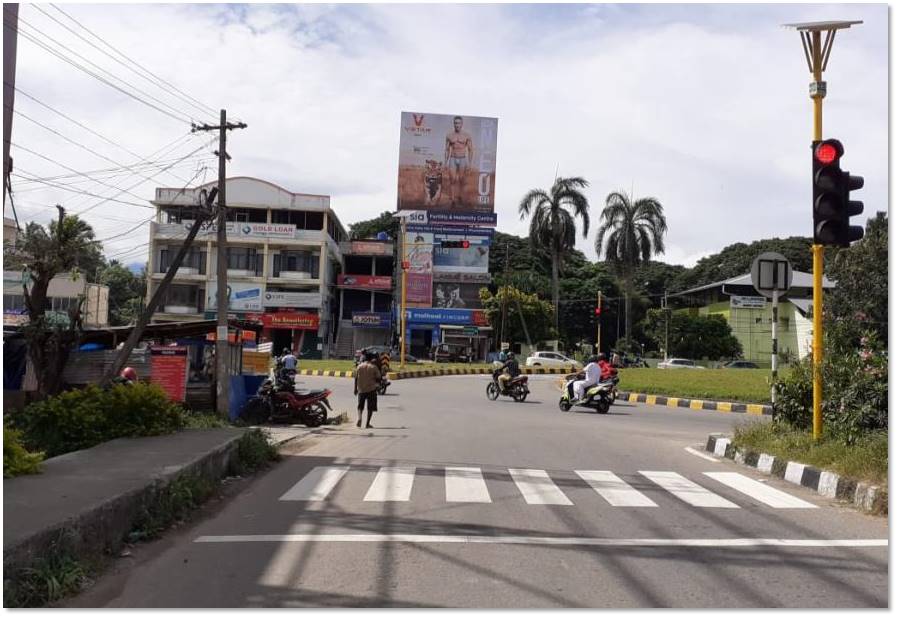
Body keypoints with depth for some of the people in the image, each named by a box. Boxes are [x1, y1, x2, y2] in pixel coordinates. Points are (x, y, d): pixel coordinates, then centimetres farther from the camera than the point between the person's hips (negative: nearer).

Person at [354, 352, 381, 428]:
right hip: (371, 389, -3)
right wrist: (378, 385, 16)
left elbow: (356, 378, 5)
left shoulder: (359, 366, 3)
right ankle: (367, 424, 3)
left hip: (361, 389, 3)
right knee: (370, 408, 6)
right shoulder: (373, 367, -5)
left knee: (360, 406, 12)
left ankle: (359, 418, -14)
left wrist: (355, 389, 12)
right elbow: (378, 378, -4)